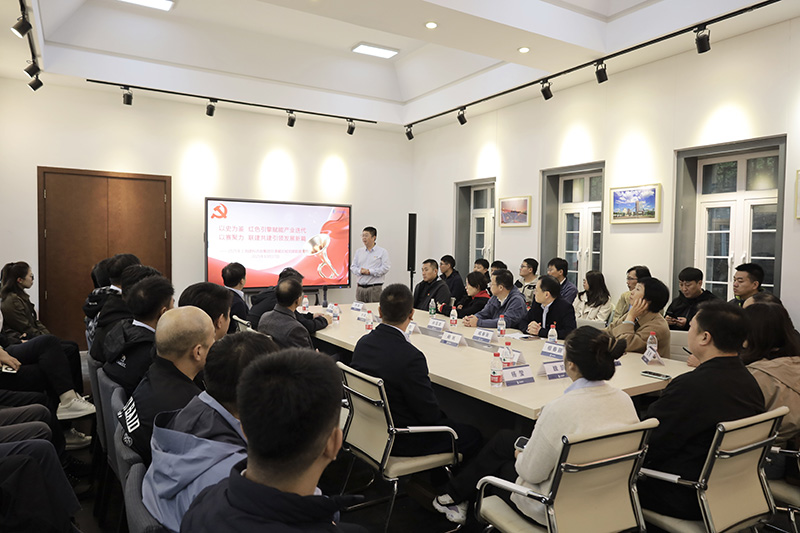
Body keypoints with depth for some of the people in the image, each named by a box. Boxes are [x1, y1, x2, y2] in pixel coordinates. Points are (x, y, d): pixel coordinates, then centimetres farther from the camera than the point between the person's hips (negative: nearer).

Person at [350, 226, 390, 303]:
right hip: (360, 287, 4)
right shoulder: (358, 252, 16)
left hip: (375, 288, -4)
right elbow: (353, 267, 13)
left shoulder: (382, 252, 2)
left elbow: (385, 268, -9)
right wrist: (360, 271, -10)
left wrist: (369, 271, -13)